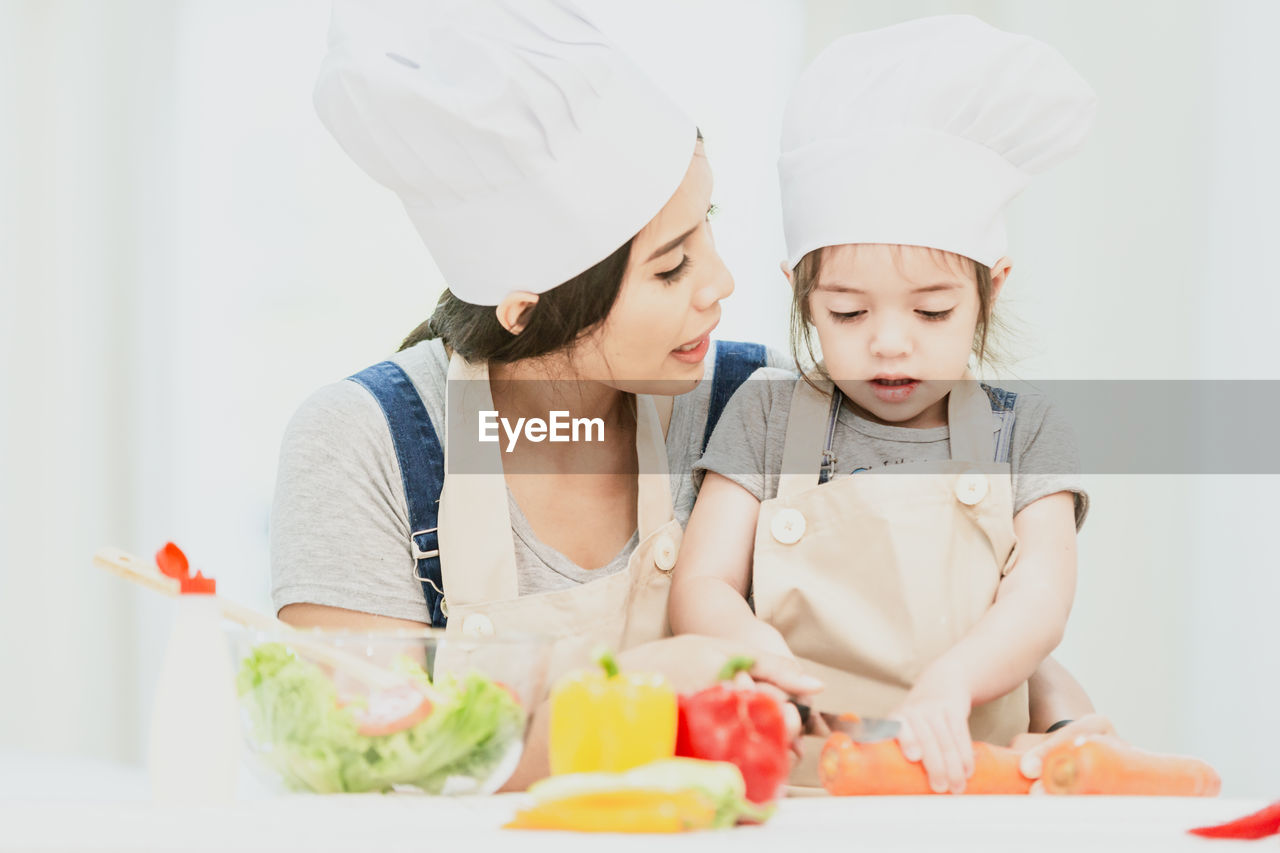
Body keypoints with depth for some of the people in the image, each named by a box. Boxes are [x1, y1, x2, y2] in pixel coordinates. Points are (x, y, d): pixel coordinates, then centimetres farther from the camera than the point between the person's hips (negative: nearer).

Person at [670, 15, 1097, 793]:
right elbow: (701, 586, 4)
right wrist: (762, 659, -20)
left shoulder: (1023, 432, 11)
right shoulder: (767, 416, 11)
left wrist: (946, 683, -24)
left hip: (965, 778, 1)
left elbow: (1040, 597, -2)